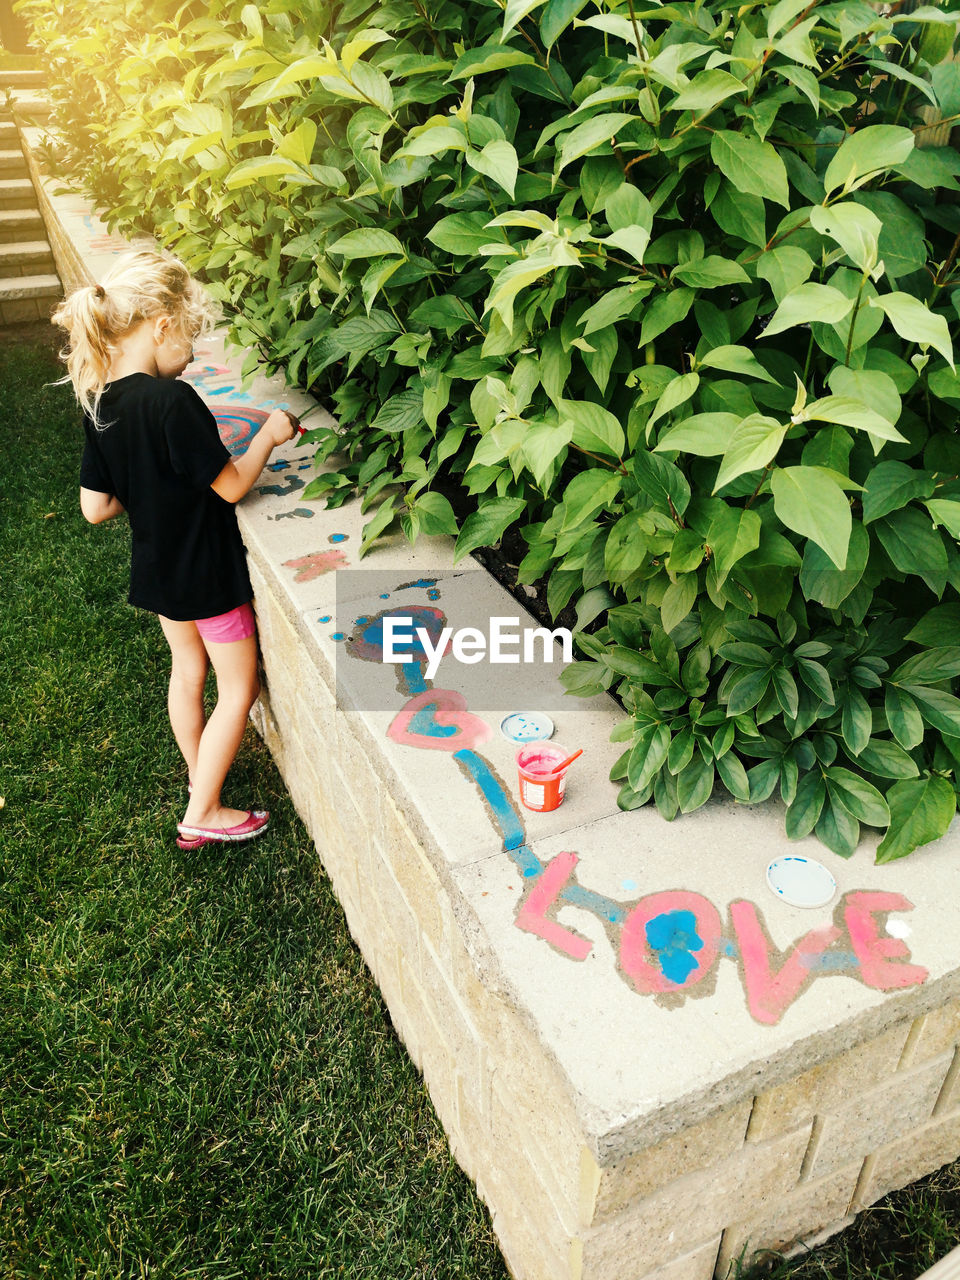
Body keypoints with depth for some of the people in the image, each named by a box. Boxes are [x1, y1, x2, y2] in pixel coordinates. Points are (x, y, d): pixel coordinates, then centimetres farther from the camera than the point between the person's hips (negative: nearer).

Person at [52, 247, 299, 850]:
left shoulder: (100, 404, -4)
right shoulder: (173, 401, -27)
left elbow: (95, 507, -1)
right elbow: (231, 486, -21)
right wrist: (268, 435, -6)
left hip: (156, 568, 8)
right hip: (207, 572, -8)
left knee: (188, 672, 25)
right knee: (238, 688, 8)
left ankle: (199, 774, 44)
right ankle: (202, 814, 15)